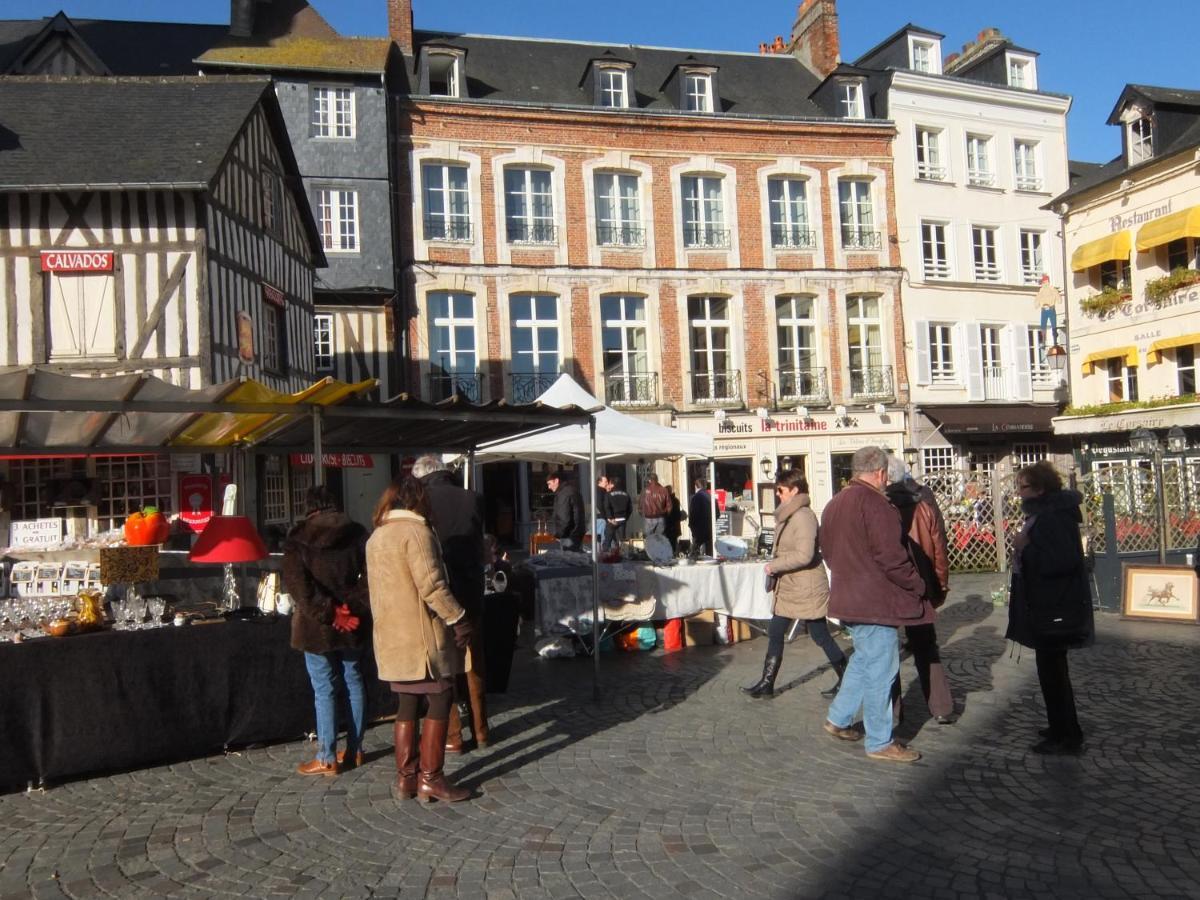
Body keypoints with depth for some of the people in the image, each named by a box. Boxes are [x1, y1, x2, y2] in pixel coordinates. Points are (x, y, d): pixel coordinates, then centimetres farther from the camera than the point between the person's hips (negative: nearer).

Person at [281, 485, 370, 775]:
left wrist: (327, 613, -16)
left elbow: (296, 583, -15)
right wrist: (353, 608, -8)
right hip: (352, 623, 3)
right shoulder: (356, 533, 4)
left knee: (324, 690, 1)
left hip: (317, 624, -3)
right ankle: (355, 750, 20)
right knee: (354, 684, 13)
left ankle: (327, 759, 5)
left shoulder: (297, 539, -4)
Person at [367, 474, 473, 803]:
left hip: (392, 637, 8)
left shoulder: (376, 537, 15)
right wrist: (458, 618, -13)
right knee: (439, 702, 0)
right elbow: (431, 585, -20)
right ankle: (430, 778, 3)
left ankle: (405, 778, 18)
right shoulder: (416, 531, -12)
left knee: (407, 705, 13)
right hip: (423, 636, -8)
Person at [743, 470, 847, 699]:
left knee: (820, 636, 2)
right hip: (788, 587, 10)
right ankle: (767, 683, 17)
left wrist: (774, 566, -19)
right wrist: (775, 567, 7)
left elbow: (804, 555, -27)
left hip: (807, 588, -10)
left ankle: (847, 679, 19)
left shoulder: (803, 517, -20)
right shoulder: (788, 515, 10)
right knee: (775, 633, 10)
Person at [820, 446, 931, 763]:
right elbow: (891, 556, -21)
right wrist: (916, 585, -7)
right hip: (874, 600, -9)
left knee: (864, 659, 22)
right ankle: (879, 743, 8)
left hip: (847, 598, 9)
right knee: (880, 669, 0)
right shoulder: (874, 503, -17)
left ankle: (838, 718, 28)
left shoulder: (835, 503, 12)